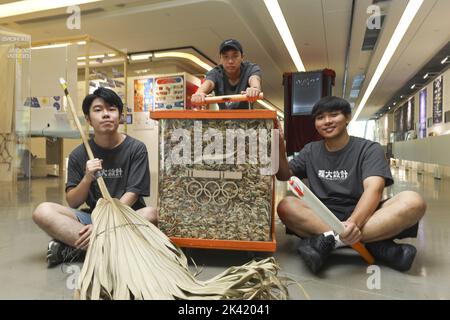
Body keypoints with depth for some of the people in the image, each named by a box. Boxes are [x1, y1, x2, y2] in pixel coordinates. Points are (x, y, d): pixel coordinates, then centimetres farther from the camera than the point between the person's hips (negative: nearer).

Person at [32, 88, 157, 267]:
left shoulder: (136, 149, -6)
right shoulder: (79, 155, 2)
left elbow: (131, 195, -11)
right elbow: (72, 203, 1)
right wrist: (87, 178, -17)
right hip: (92, 217, 2)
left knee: (150, 214, -34)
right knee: (43, 211, -19)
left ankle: (72, 250, -24)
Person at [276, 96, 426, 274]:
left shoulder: (368, 149, 1)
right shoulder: (311, 151, 13)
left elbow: (374, 189, -15)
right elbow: (284, 176, 7)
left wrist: (354, 222, -35)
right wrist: (280, 146, -12)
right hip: (322, 217, 2)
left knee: (413, 201, -27)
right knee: (286, 206, -27)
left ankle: (329, 240, -32)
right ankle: (374, 246, -30)